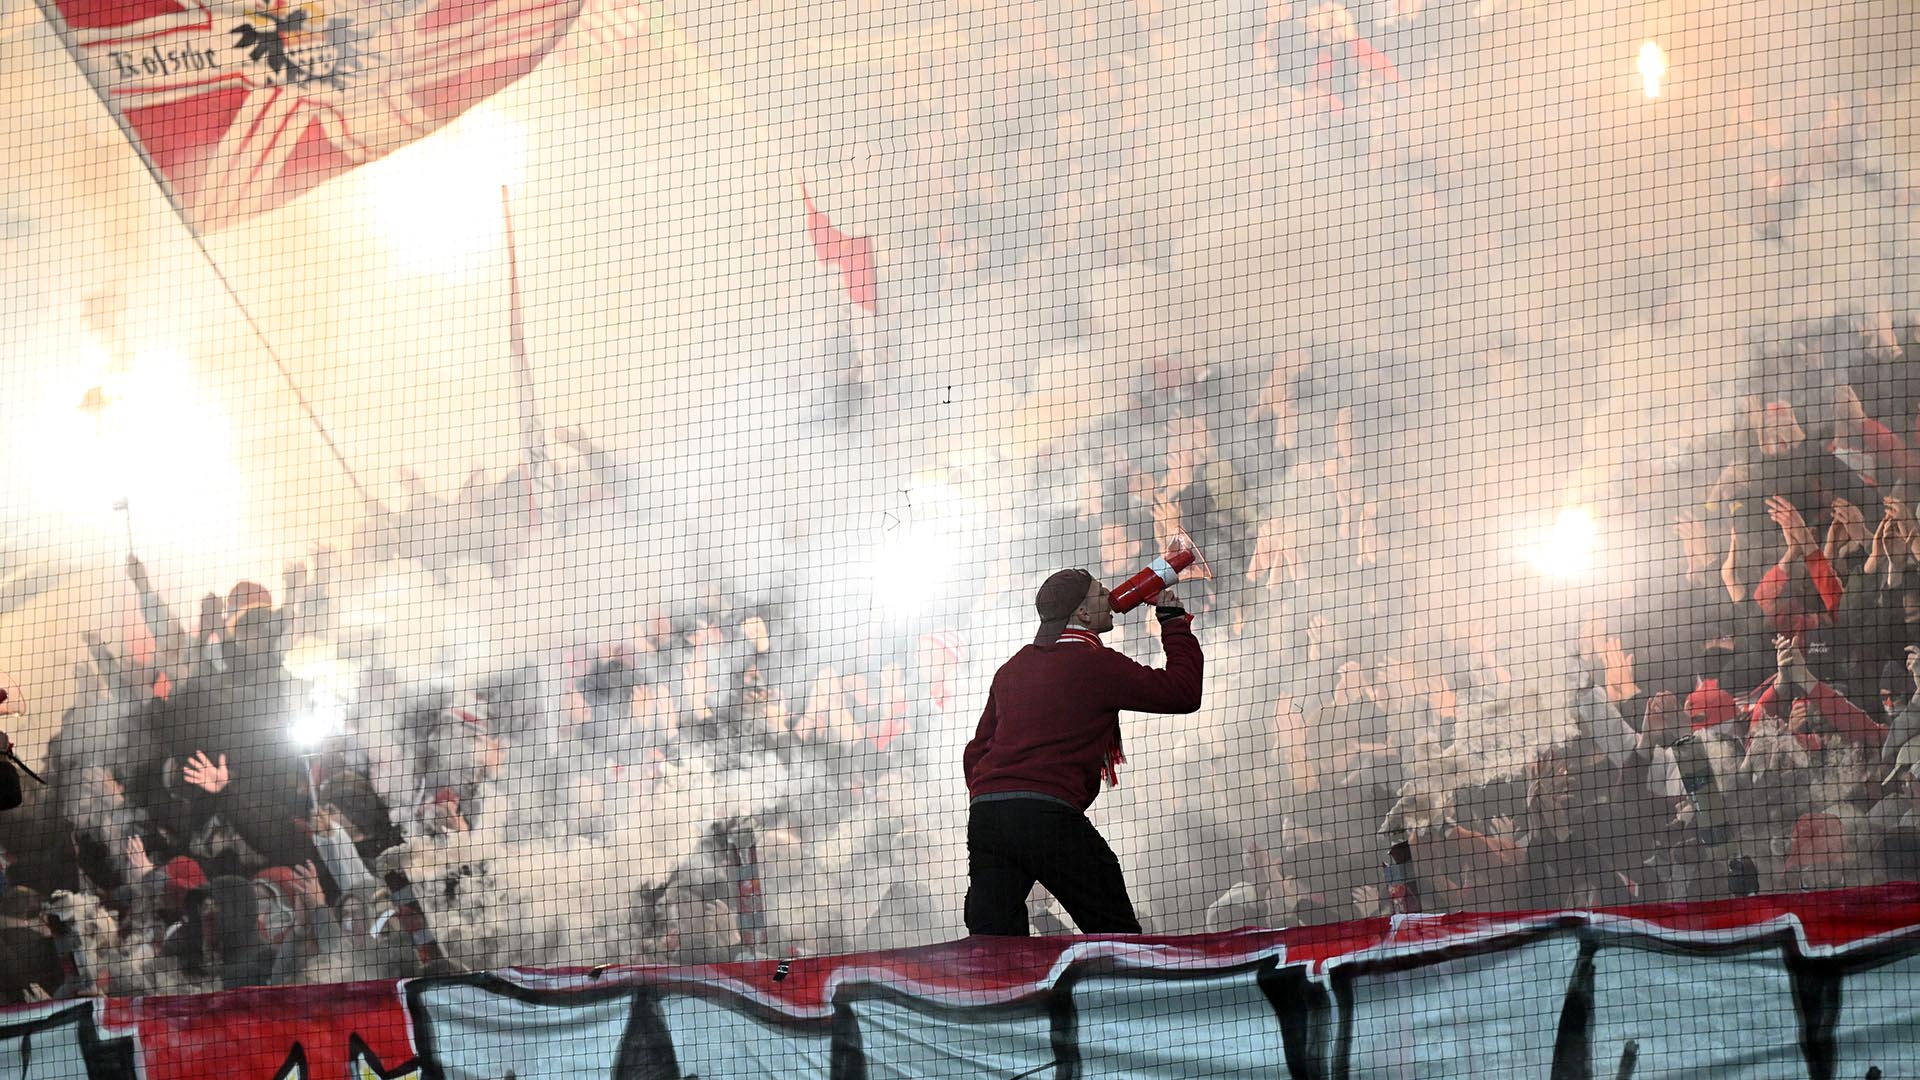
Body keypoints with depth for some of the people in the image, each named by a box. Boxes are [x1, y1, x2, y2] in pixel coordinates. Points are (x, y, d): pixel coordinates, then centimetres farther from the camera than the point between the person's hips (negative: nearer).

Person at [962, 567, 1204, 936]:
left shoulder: (1011, 669, 24)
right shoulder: (1097, 664, 1)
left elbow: (977, 750, 27)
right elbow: (1184, 692, 5)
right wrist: (1173, 620, 17)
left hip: (984, 812, 7)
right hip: (1048, 814, -6)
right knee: (1117, 936, 2)